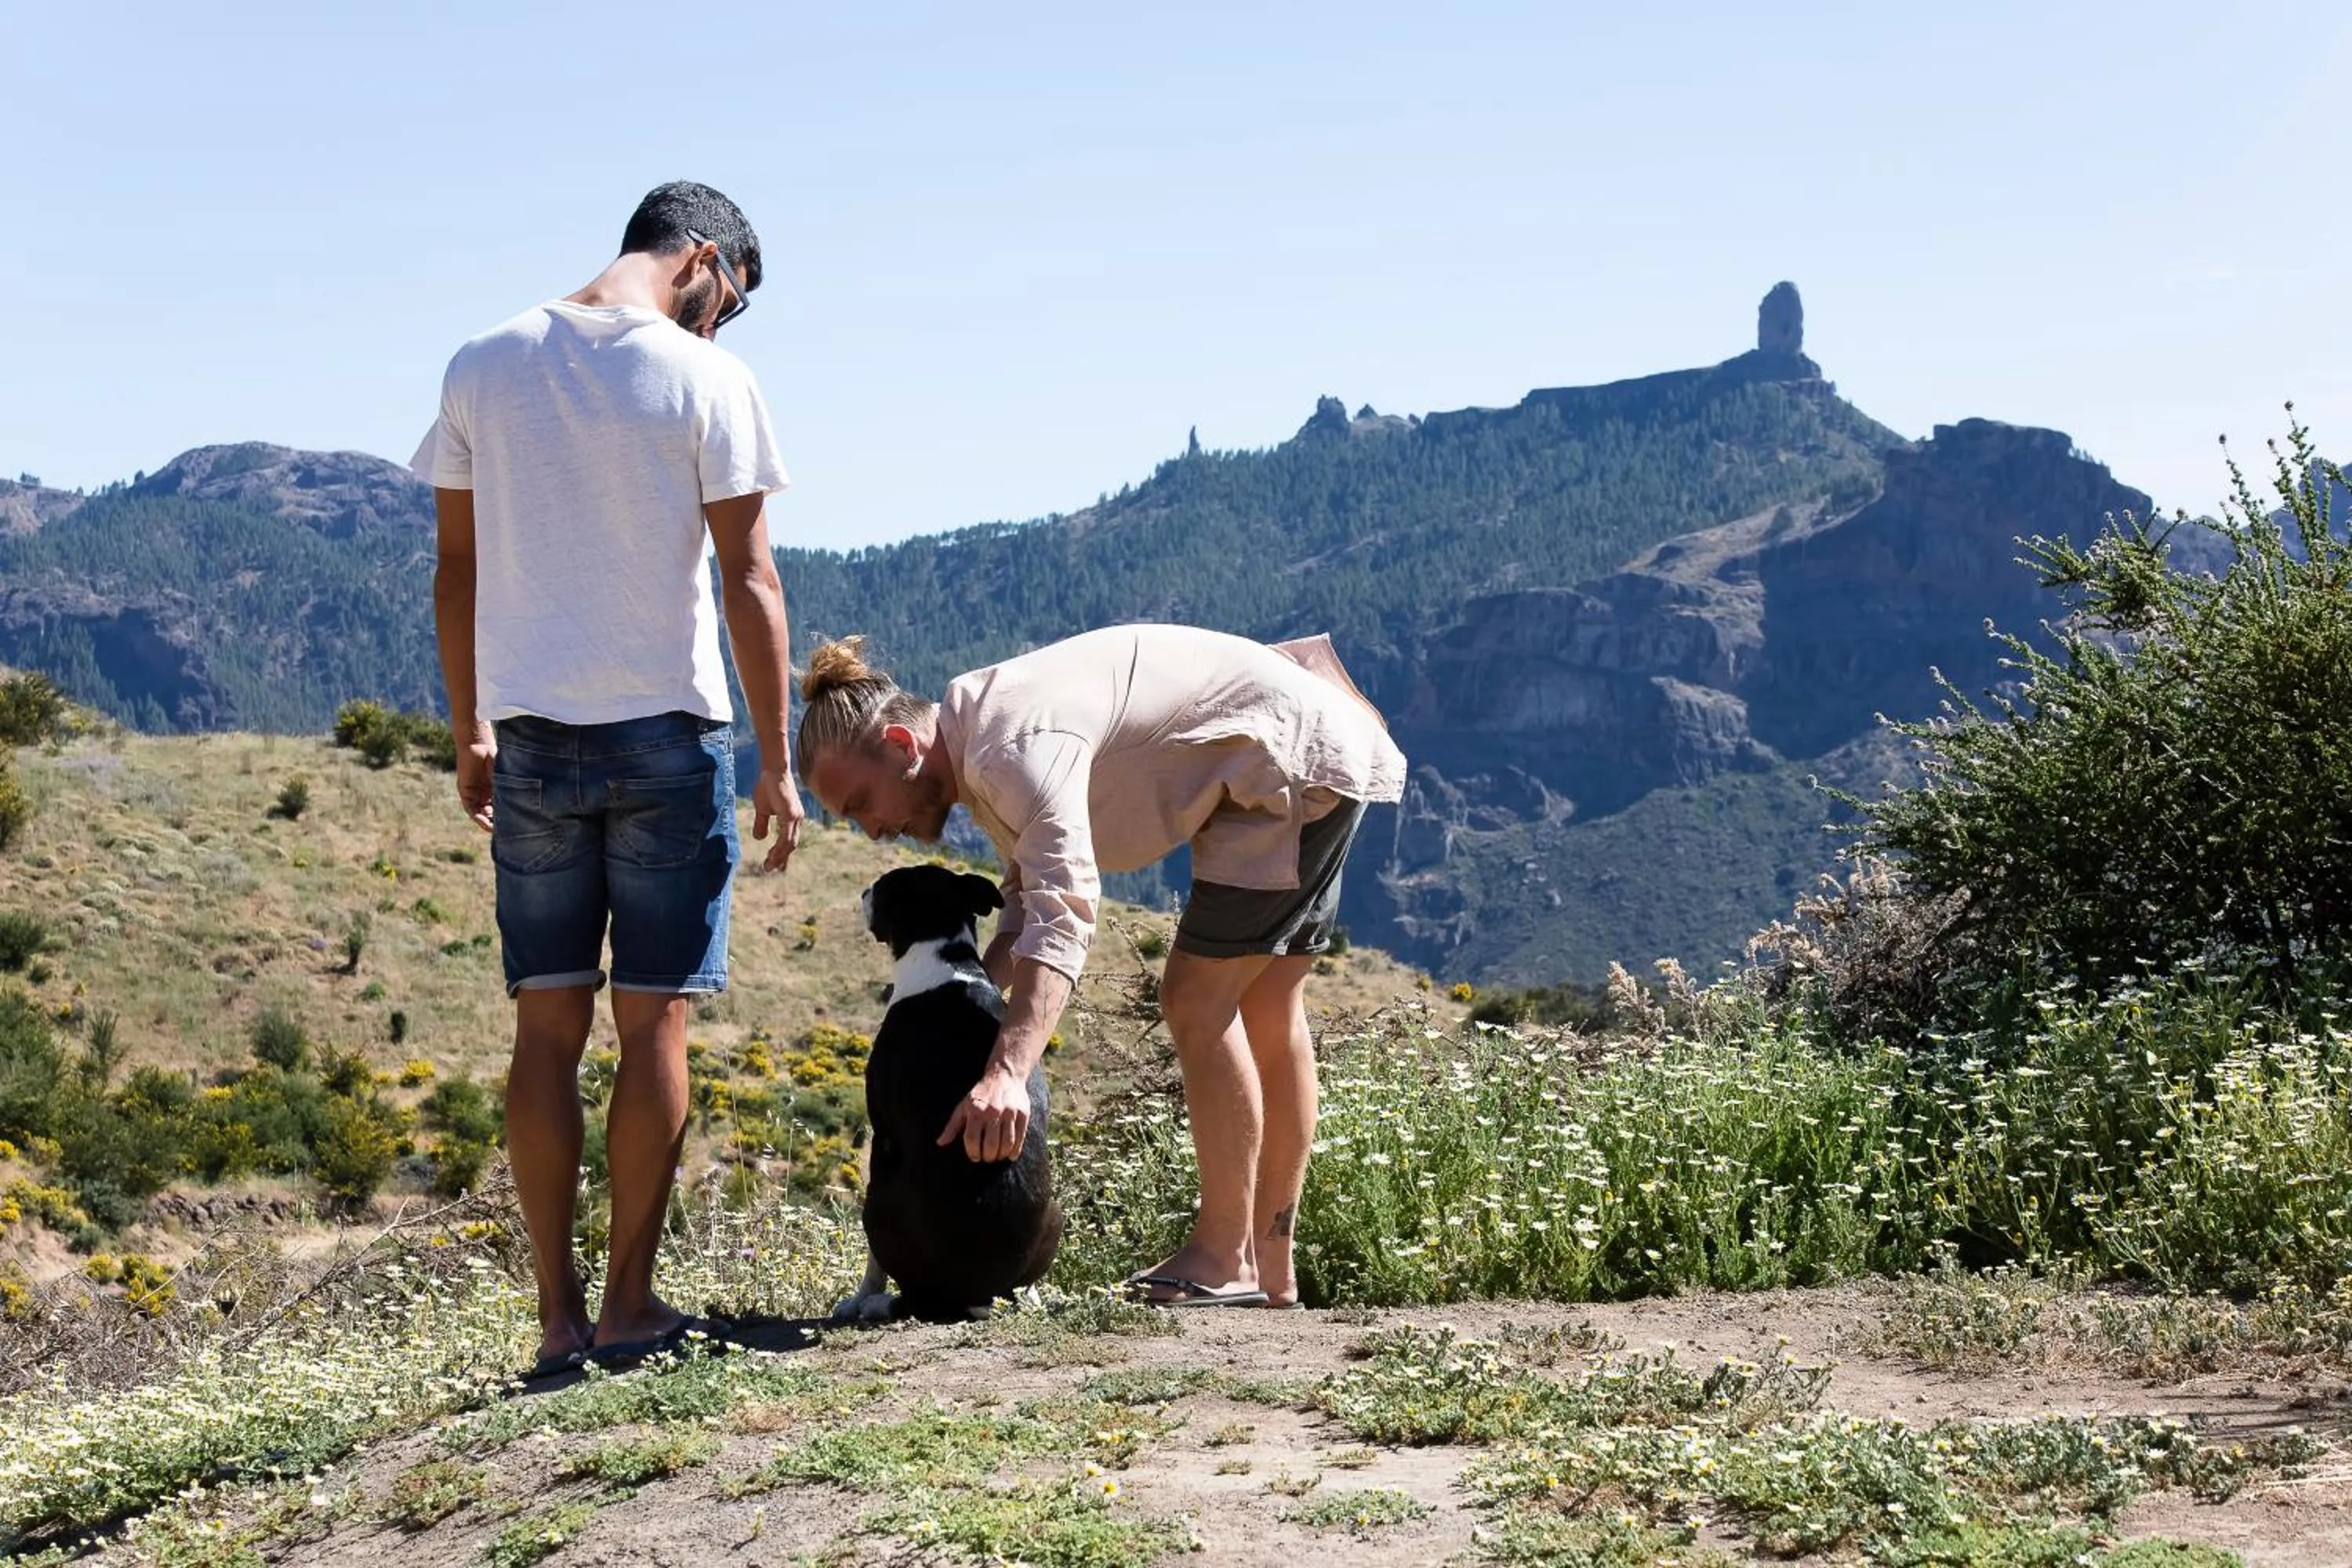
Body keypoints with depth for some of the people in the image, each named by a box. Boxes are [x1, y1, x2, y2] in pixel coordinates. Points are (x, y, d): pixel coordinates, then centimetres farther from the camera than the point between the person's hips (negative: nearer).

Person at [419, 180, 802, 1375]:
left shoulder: (483, 367, 6)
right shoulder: (707, 381, -6)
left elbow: (457, 571, 8)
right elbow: (748, 580, -7)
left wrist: (469, 733, 17)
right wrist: (776, 762, -2)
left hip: (530, 738, 4)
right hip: (667, 737, -3)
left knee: (549, 1026, 6)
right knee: (654, 1021, 3)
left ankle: (559, 1316, 8)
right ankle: (629, 1302, 7)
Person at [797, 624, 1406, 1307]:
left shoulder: (1017, 745, -28)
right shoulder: (981, 752, 3)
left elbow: (1065, 909, -41)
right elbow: (1031, 899, 8)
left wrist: (1007, 1073, -51)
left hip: (1299, 760, -11)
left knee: (1198, 1000, -11)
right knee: (1266, 1009, 15)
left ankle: (1225, 1259, -2)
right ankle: (1272, 1268, 24)